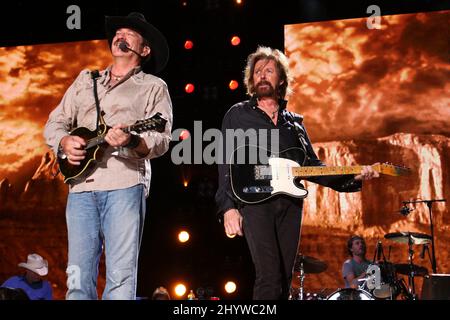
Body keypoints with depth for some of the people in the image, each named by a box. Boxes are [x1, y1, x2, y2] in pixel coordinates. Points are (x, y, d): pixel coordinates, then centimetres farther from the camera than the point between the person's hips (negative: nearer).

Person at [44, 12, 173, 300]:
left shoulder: (153, 86, 12)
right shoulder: (85, 80, 25)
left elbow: (162, 139, 0)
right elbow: (55, 123, 23)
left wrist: (132, 141, -21)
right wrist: (64, 141, 0)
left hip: (125, 183, -4)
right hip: (81, 184, 4)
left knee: (121, 277, -9)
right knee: (78, 277, 0)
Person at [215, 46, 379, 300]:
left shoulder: (294, 122, 20)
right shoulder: (238, 115, 9)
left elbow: (313, 166, 16)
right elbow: (226, 165, 1)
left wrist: (354, 177, 2)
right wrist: (228, 208, -11)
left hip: (290, 203, 4)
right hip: (253, 200, -4)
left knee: (285, 278, 5)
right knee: (269, 275, -17)